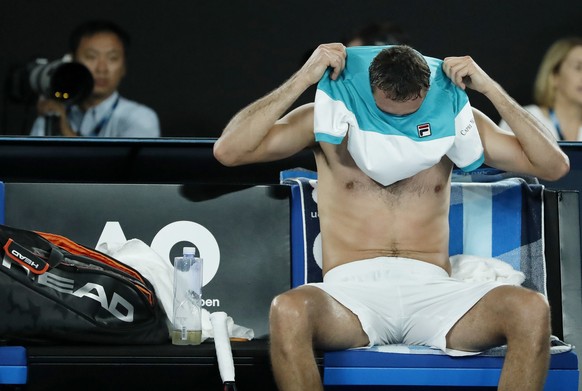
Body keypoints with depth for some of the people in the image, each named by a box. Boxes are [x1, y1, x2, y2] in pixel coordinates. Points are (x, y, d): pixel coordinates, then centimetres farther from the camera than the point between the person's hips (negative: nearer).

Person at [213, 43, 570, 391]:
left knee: (533, 310, -31)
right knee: (288, 311, -40)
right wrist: (303, 79, -4)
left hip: (431, 287, 2)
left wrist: (490, 88, 3)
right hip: (352, 289, -2)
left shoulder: (453, 121, 14)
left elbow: (554, 166, 11)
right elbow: (229, 150, -2)